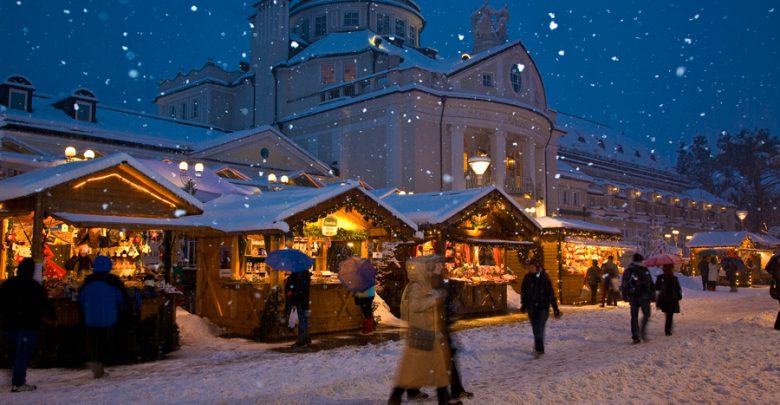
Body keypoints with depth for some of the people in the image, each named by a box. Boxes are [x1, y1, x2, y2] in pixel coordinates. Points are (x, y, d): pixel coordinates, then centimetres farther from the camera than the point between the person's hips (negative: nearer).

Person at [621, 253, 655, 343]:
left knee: (634, 316, 7)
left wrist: (625, 296, 14)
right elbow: (651, 285, -4)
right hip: (644, 296, -3)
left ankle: (635, 337, 3)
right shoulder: (645, 271, -4)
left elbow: (624, 285, 8)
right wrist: (652, 295, 1)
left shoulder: (628, 271, 6)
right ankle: (643, 330, -10)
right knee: (646, 314, 11)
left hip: (632, 297, 3)